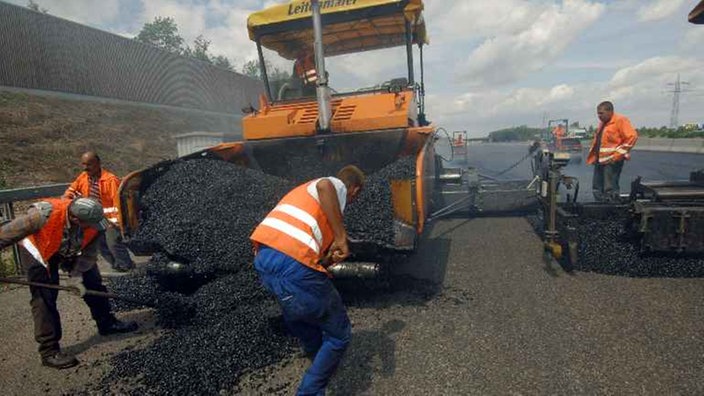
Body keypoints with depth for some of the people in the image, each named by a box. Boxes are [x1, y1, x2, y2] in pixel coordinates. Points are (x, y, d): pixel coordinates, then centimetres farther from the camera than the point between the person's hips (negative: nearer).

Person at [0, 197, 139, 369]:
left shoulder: (91, 223, -28)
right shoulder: (44, 215, -41)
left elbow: (89, 254, -18)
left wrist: (77, 276, -24)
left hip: (71, 250, 5)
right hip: (39, 250, -4)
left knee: (94, 283, 7)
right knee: (44, 298, -7)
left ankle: (107, 324, 25)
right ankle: (49, 351, 2)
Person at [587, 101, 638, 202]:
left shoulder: (620, 121, -6)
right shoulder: (602, 123, 19)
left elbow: (632, 136, -14)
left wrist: (618, 154, -17)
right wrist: (593, 157, 14)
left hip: (612, 161, -9)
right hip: (599, 161, 9)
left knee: (610, 190, -8)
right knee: (597, 188, 12)